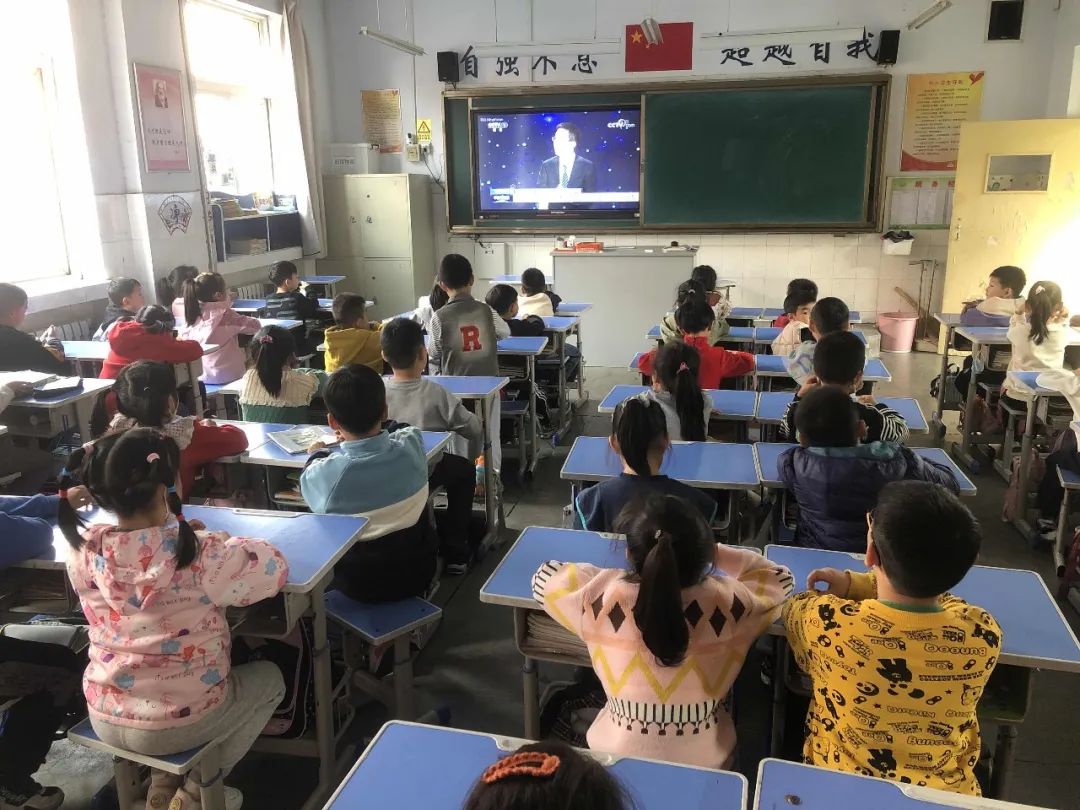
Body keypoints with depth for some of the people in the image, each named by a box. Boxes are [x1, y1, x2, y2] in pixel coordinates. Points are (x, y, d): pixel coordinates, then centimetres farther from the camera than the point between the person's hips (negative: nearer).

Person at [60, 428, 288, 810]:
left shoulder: (83, 553, -13)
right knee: (269, 678, 23)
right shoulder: (199, 556, -28)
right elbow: (276, 567, -13)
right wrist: (214, 541, 0)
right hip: (178, 724, -5)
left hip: (104, 719, 5)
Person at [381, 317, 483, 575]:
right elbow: (473, 429, -10)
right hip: (425, 474, -3)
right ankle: (454, 552, 25)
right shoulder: (435, 392, -21)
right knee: (463, 469, 25)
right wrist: (473, 456, 11)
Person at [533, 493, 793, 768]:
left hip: (618, 756, -1)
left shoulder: (603, 597, -22)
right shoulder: (726, 602, -21)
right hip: (705, 761, 1)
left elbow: (543, 580, -2)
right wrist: (709, 551, 1)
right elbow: (779, 578, 1)